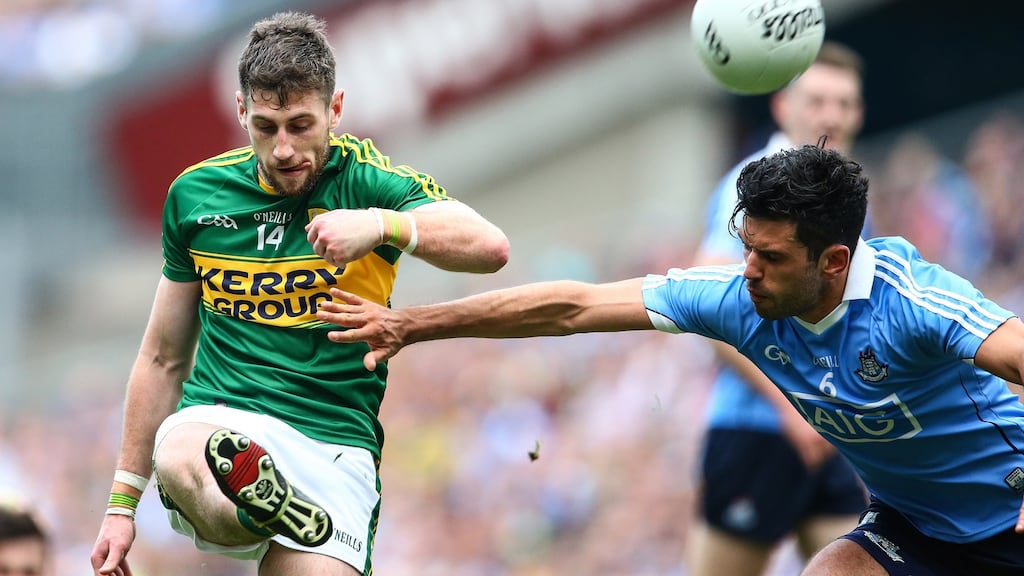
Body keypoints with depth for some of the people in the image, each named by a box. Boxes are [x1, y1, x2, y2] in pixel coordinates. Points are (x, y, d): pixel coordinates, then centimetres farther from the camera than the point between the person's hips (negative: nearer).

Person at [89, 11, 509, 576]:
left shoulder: (368, 181, 1)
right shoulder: (195, 193, 12)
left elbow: (490, 247, -17)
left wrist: (381, 225, -33)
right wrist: (122, 503, 20)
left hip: (334, 442, -1)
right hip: (216, 419, 1)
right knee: (180, 461, -35)